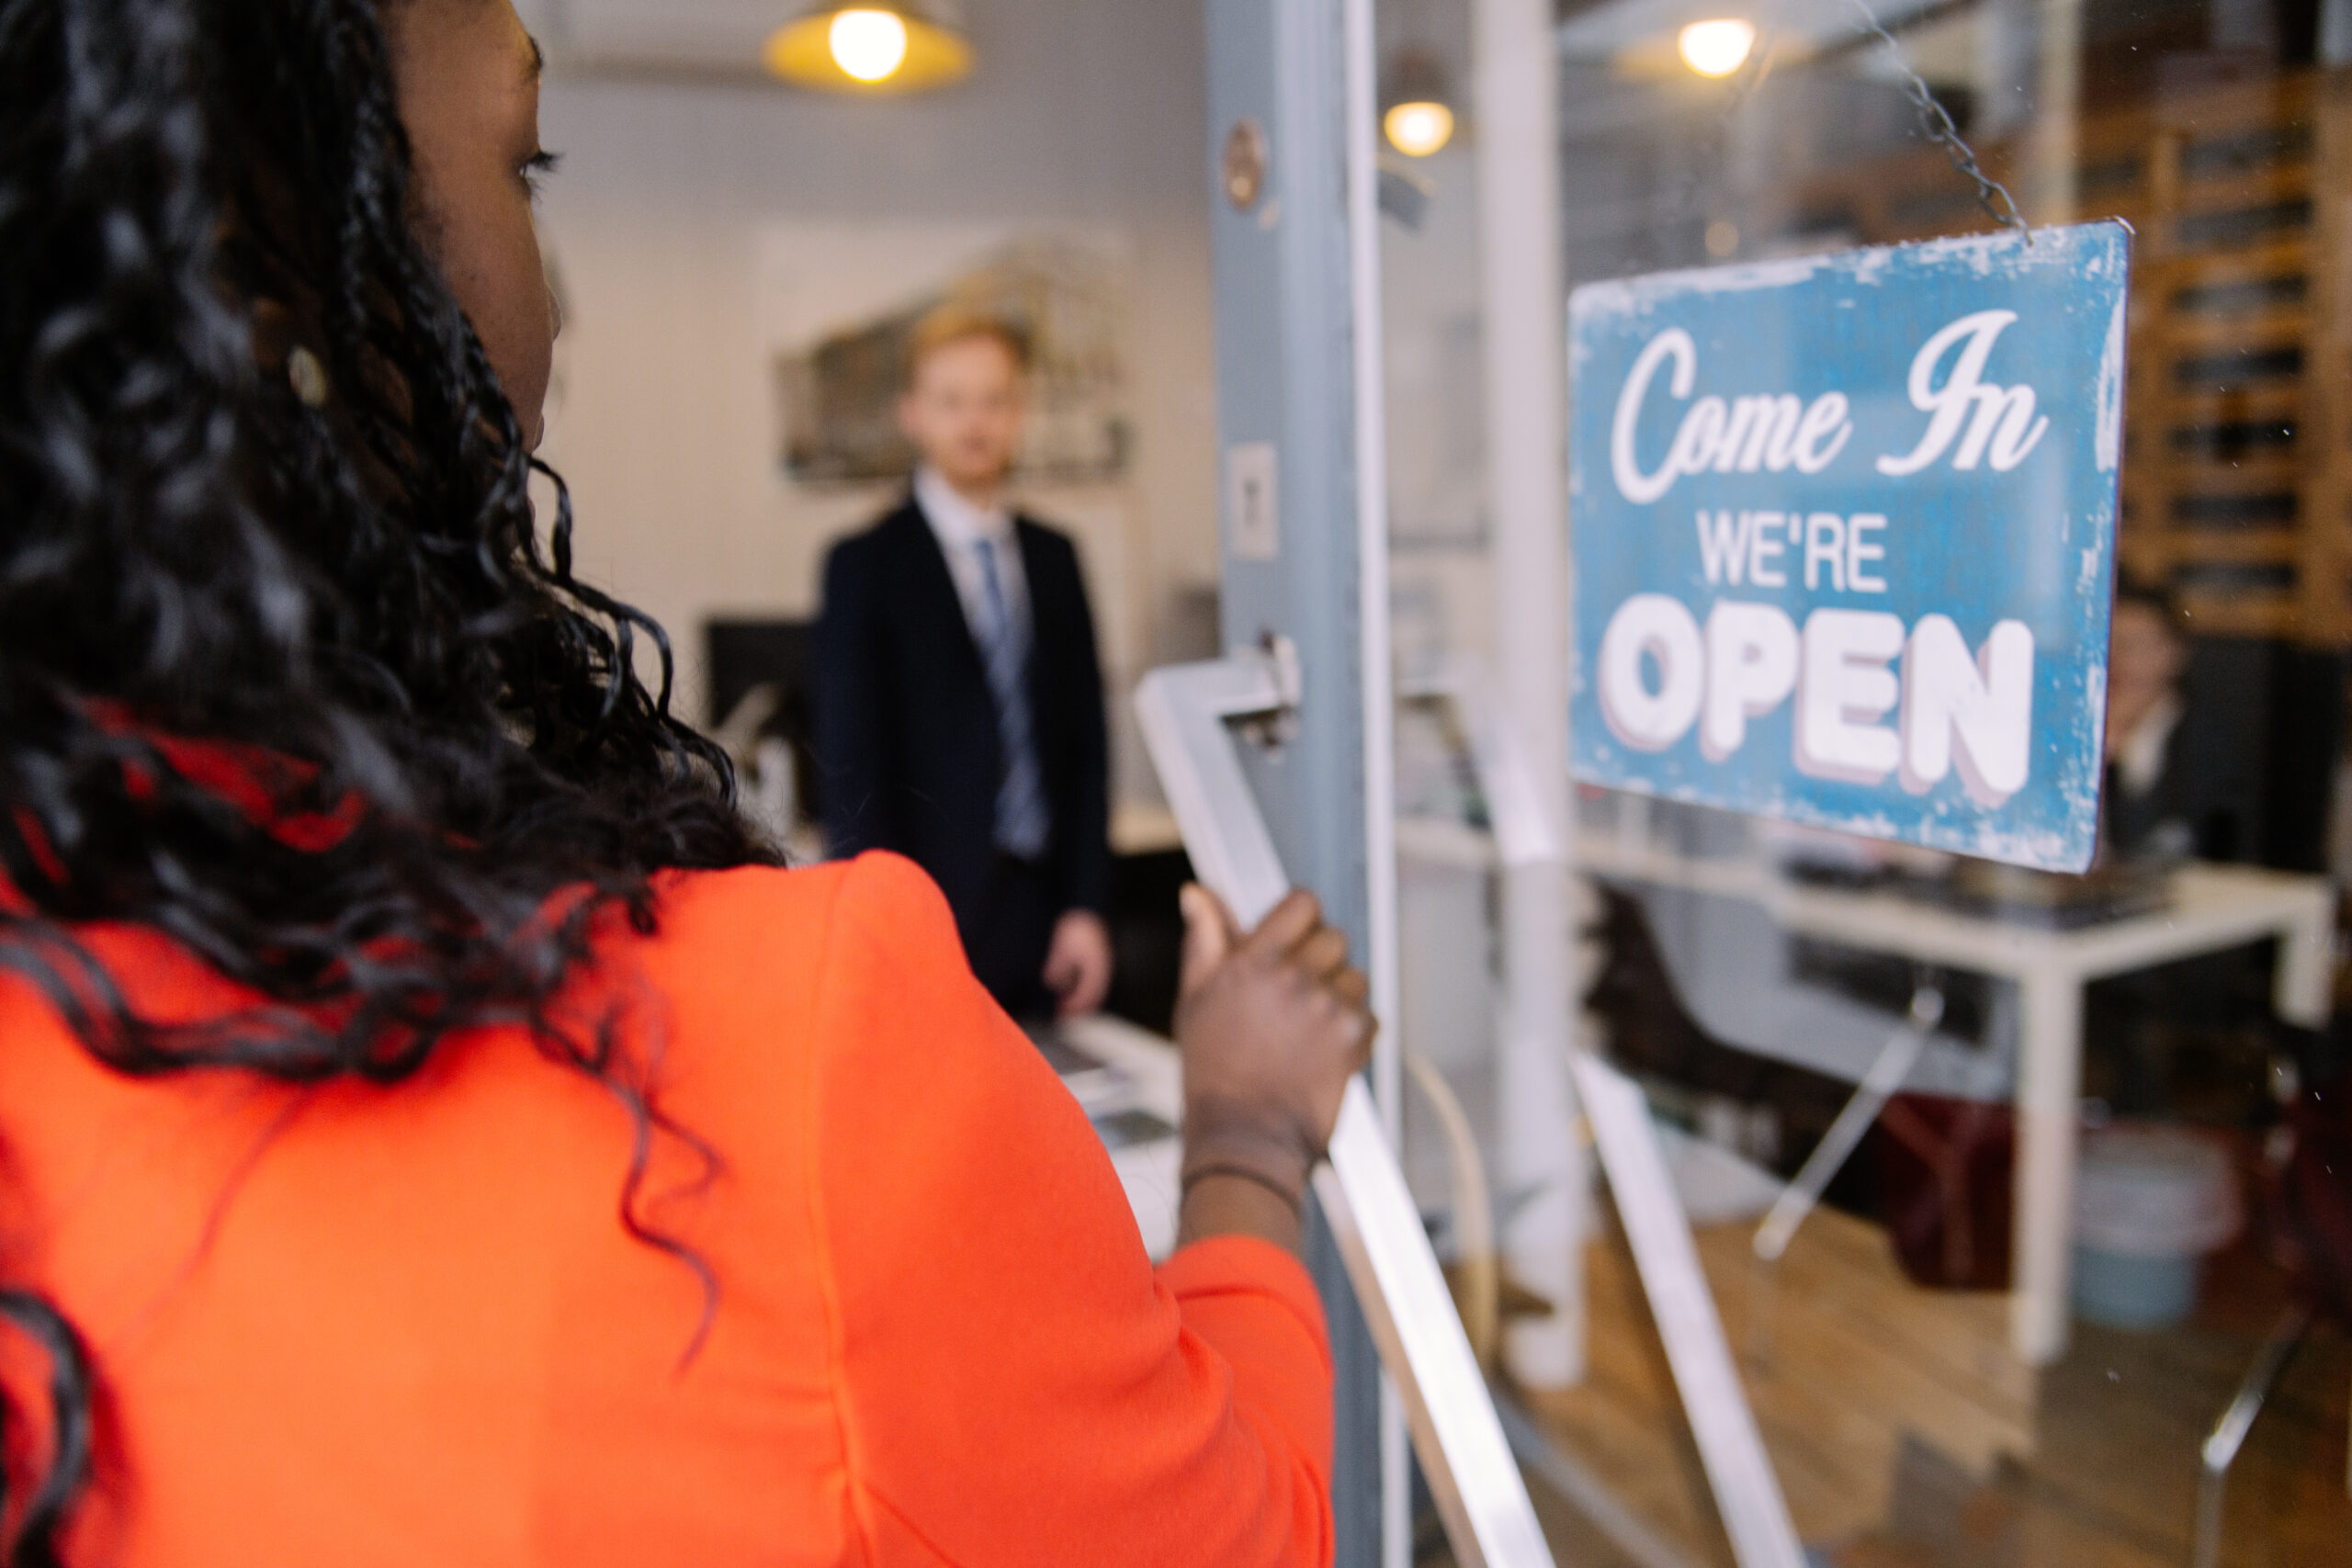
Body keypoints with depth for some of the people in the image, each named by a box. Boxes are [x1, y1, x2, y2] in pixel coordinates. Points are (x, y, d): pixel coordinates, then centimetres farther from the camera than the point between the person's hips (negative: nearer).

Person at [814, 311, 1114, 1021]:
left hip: (1051, 915, 4)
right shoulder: (865, 564, -1)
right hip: (938, 917, -4)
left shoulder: (1053, 556, 12)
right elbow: (850, 766, -4)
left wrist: (1086, 905, 4)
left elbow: (1085, 738, 11)